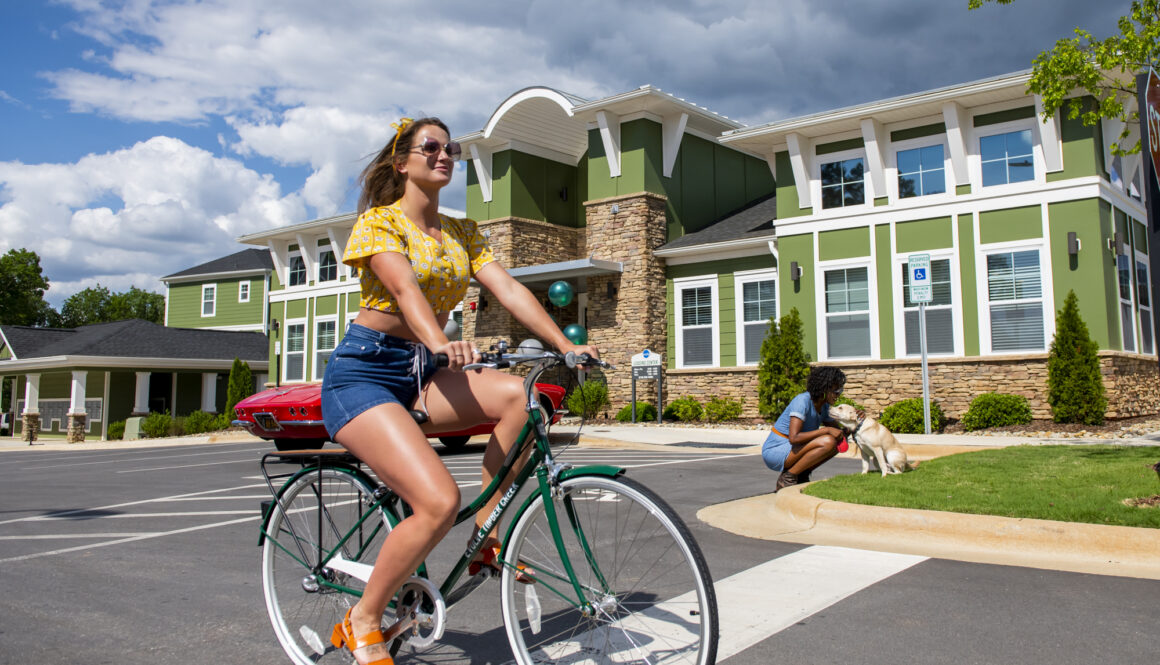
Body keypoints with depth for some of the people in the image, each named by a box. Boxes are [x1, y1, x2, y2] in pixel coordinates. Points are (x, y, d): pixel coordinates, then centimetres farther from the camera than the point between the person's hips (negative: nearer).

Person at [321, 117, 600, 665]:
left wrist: (564, 343, -15)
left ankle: (486, 536, -8)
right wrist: (440, 343, -45)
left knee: (518, 393, -23)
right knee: (440, 502, -24)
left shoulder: (462, 233, 13)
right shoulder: (378, 220, -5)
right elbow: (405, 287, -25)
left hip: (420, 375, 6)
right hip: (364, 373, -6)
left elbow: (508, 289, -1)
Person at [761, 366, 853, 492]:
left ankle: (801, 475, 6)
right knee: (827, 442, -26)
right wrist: (826, 430, -26)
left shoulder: (823, 405, 7)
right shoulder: (803, 401, -21)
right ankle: (787, 477, -14)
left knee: (840, 442, 4)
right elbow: (794, 438, -29)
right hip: (775, 451, -9)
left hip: (792, 449, 9)